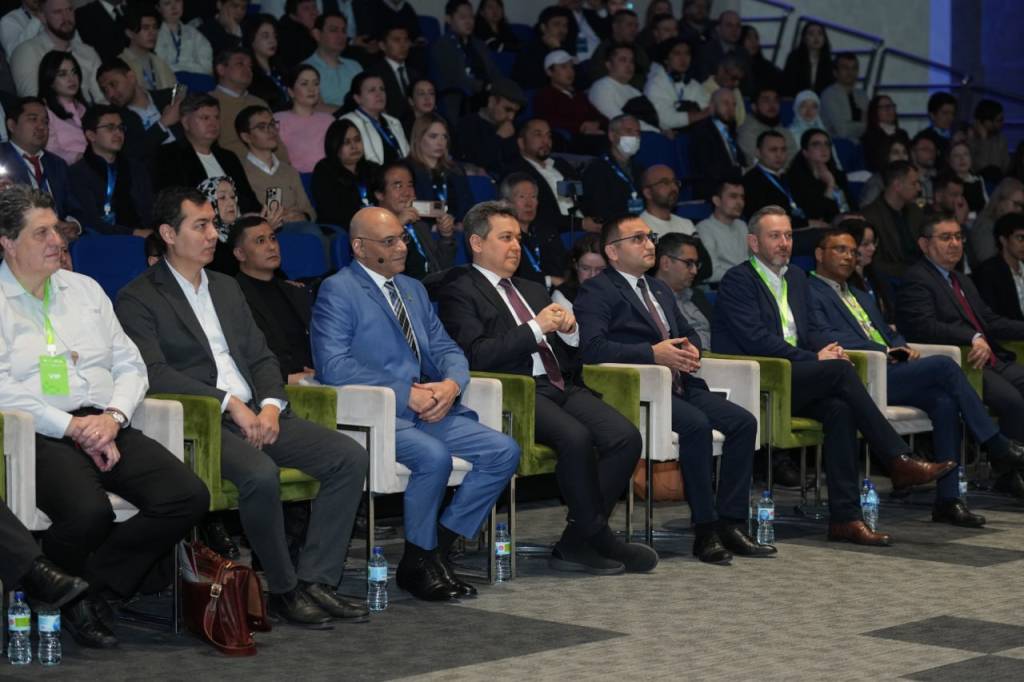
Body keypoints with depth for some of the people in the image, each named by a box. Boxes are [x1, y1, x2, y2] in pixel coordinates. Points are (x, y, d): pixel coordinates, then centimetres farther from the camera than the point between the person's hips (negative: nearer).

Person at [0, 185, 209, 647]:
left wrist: (112, 417, -3)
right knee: (89, 513, -35)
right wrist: (73, 427, -15)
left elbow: (130, 366, 17)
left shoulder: (84, 289, 21)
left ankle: (86, 589, -8)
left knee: (189, 497, -18)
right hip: (42, 435, -6)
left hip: (106, 430, 6)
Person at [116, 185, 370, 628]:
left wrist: (270, 405, -3)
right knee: (260, 474, -36)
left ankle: (316, 580, -11)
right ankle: (283, 590, -17)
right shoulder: (138, 299, 0)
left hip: (256, 413, 7)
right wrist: (229, 404, -19)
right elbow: (155, 373, -13)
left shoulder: (227, 288, 22)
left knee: (350, 458, -12)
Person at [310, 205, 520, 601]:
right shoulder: (338, 291, -4)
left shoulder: (413, 289, 21)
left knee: (504, 451, -11)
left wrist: (452, 383, -7)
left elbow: (446, 349, 19)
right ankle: (419, 562, -12)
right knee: (434, 456, -34)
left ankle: (439, 547, -3)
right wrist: (406, 394, -19)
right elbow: (333, 365, -16)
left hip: (428, 409, 8)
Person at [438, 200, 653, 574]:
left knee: (626, 437, -18)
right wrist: (535, 329, -13)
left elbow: (570, 352, 26)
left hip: (563, 386, 7)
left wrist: (569, 330, 3)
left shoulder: (533, 290, 28)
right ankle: (599, 538, -17)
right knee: (576, 438, -34)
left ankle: (577, 543, -13)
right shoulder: (459, 295, 4)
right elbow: (477, 355, -12)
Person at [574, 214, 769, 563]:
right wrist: (653, 354, -20)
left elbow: (689, 333, 30)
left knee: (743, 421, -12)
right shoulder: (596, 291, -2)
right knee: (696, 425, -32)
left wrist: (691, 349, 4)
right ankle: (705, 531, -24)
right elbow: (592, 347, -17)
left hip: (680, 385, 8)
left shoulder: (659, 289, 26)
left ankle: (731, 523, -12)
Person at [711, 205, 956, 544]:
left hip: (794, 383, 7)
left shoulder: (796, 277, 22)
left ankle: (845, 516, -29)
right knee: (841, 370, -26)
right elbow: (756, 339, -15)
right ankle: (898, 460, -23)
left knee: (839, 409, -25)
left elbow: (812, 328, 21)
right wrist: (815, 360, -17)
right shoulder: (737, 281, -4)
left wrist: (829, 348, -4)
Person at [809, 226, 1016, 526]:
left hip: (890, 370, 8)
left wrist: (904, 349, 5)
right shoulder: (811, 293, 2)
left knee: (944, 400, -21)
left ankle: (948, 499, -21)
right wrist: (883, 351, -14)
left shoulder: (861, 297, 32)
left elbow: (890, 336, 30)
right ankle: (997, 445, -13)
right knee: (944, 365, -22)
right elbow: (829, 339, -12)